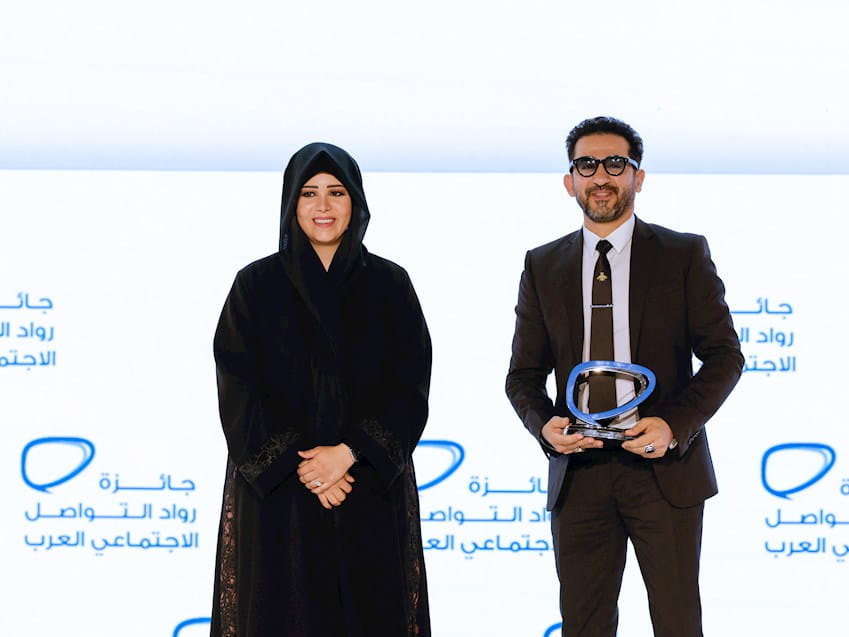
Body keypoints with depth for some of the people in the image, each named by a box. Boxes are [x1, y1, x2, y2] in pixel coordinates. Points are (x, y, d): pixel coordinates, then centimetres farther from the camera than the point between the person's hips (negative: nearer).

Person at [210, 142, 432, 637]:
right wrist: (298, 464, -15)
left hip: (373, 495, 1)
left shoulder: (389, 285, 4)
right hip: (278, 494, -1)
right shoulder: (256, 285, 2)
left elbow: (410, 387, -2)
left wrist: (348, 453, -15)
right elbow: (240, 391, -4)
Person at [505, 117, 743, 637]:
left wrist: (674, 425, -15)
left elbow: (724, 355, 0)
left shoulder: (685, 255, 3)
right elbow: (524, 373, 11)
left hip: (664, 469, -2)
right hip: (578, 470, 2)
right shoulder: (543, 267, 10)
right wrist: (545, 424, -11)